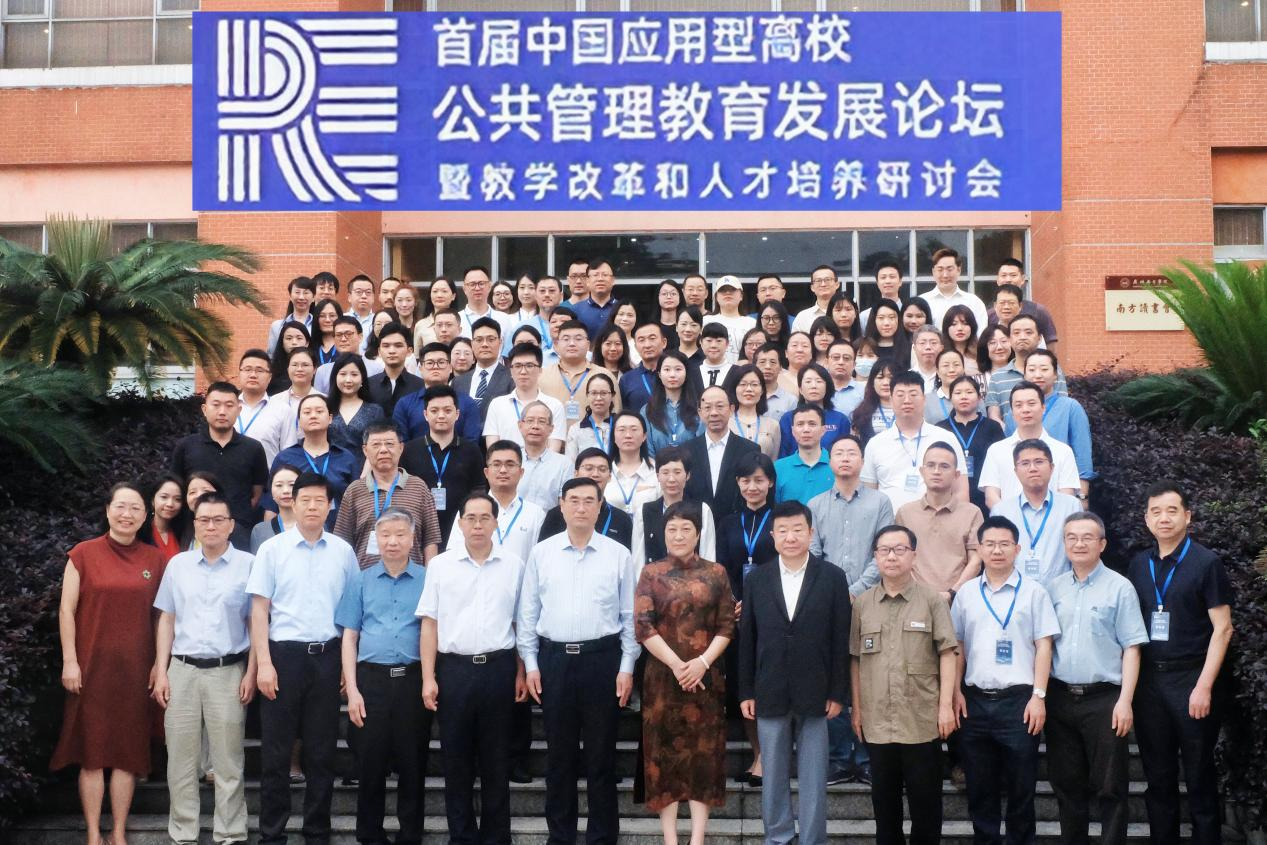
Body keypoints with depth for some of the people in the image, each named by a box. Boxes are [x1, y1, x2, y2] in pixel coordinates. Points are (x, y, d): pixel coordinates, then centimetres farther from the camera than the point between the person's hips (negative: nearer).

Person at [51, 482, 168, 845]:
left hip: (136, 667, 2)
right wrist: (69, 661, -7)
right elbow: (67, 609, -1)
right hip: (92, 665, -2)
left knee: (129, 752, 4)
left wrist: (160, 663, 6)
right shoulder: (83, 554, 0)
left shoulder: (154, 559, 6)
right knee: (92, 752, 1)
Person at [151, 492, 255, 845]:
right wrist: (160, 672, 5)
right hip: (182, 670, 3)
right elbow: (166, 620, 11)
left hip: (228, 671, -2)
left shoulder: (248, 565, 0)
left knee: (228, 762, 3)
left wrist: (251, 673, -5)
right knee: (181, 760, 6)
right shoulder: (177, 564, 8)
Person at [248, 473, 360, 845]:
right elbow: (259, 609, -1)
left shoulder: (344, 551, 6)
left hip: (327, 656, 2)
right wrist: (263, 663, -8)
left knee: (322, 751, 9)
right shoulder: (272, 549, 0)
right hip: (284, 653, -2)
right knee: (276, 751, 4)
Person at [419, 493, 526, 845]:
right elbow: (429, 623, 3)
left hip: (499, 668, 0)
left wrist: (521, 673, 4)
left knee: (496, 759, 7)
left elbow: (520, 623, 8)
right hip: (454, 669, 0)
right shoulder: (440, 565, 3)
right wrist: (428, 677, -2)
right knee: (457, 759, 6)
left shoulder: (514, 566, 4)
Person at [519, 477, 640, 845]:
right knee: (559, 752, 10)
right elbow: (528, 612, 6)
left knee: (601, 753, 6)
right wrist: (530, 664, 2)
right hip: (553, 659, 1)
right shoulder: (541, 552, 4)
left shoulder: (618, 555, 1)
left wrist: (627, 667, -2)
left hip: (602, 659, -1)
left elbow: (630, 615, 2)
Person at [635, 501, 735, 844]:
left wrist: (702, 662, -13)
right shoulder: (651, 573, 3)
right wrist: (676, 664, -14)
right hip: (663, 676, 0)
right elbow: (642, 625, -6)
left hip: (706, 677, 1)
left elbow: (727, 626, 1)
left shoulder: (716, 573, 5)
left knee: (704, 753, 1)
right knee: (665, 752, 2)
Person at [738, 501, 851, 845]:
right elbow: (747, 640, 6)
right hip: (770, 695, 2)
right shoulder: (756, 580, 4)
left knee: (813, 777, 4)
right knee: (773, 774, 10)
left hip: (815, 695, -2)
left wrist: (837, 693, -4)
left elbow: (840, 639, -1)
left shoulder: (832, 577, -1)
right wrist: (746, 693, 3)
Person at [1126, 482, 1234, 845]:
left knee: (1199, 775, 4)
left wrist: (1204, 686, -15)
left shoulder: (1206, 563, -6)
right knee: (1158, 774, 12)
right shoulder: (1138, 564, 8)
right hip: (1147, 679, 5)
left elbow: (1222, 629, -8)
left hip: (1191, 679, -4)